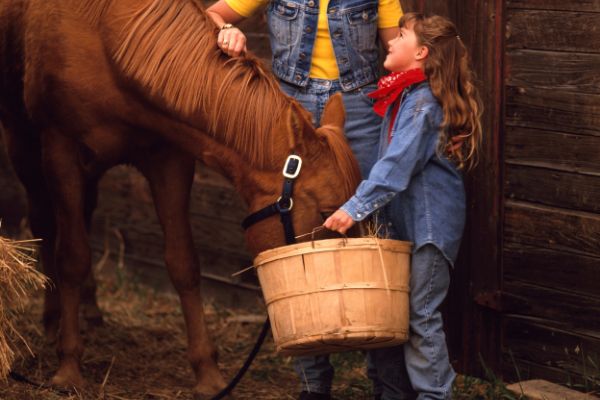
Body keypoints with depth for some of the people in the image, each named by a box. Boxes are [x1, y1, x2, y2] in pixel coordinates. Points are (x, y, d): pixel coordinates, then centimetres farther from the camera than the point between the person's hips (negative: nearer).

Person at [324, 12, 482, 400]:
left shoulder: (423, 102, -17)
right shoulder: (402, 97, 13)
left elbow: (398, 165, -26)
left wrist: (355, 208, -29)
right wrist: (364, 207, 18)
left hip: (429, 225, -9)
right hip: (400, 222, 10)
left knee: (421, 316, -5)